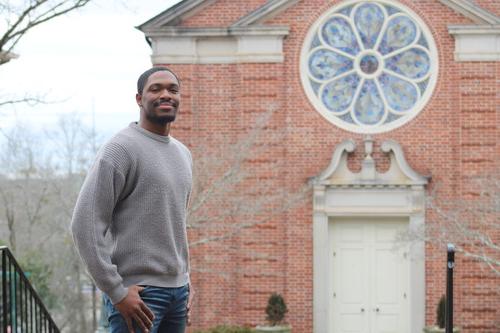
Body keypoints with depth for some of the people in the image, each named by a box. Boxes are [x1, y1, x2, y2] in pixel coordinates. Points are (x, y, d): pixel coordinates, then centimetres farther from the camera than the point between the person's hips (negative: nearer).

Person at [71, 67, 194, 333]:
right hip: (138, 293, -8)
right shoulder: (121, 149, -10)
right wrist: (117, 292, -18)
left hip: (177, 290, 8)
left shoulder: (183, 154, 15)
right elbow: (85, 224, -16)